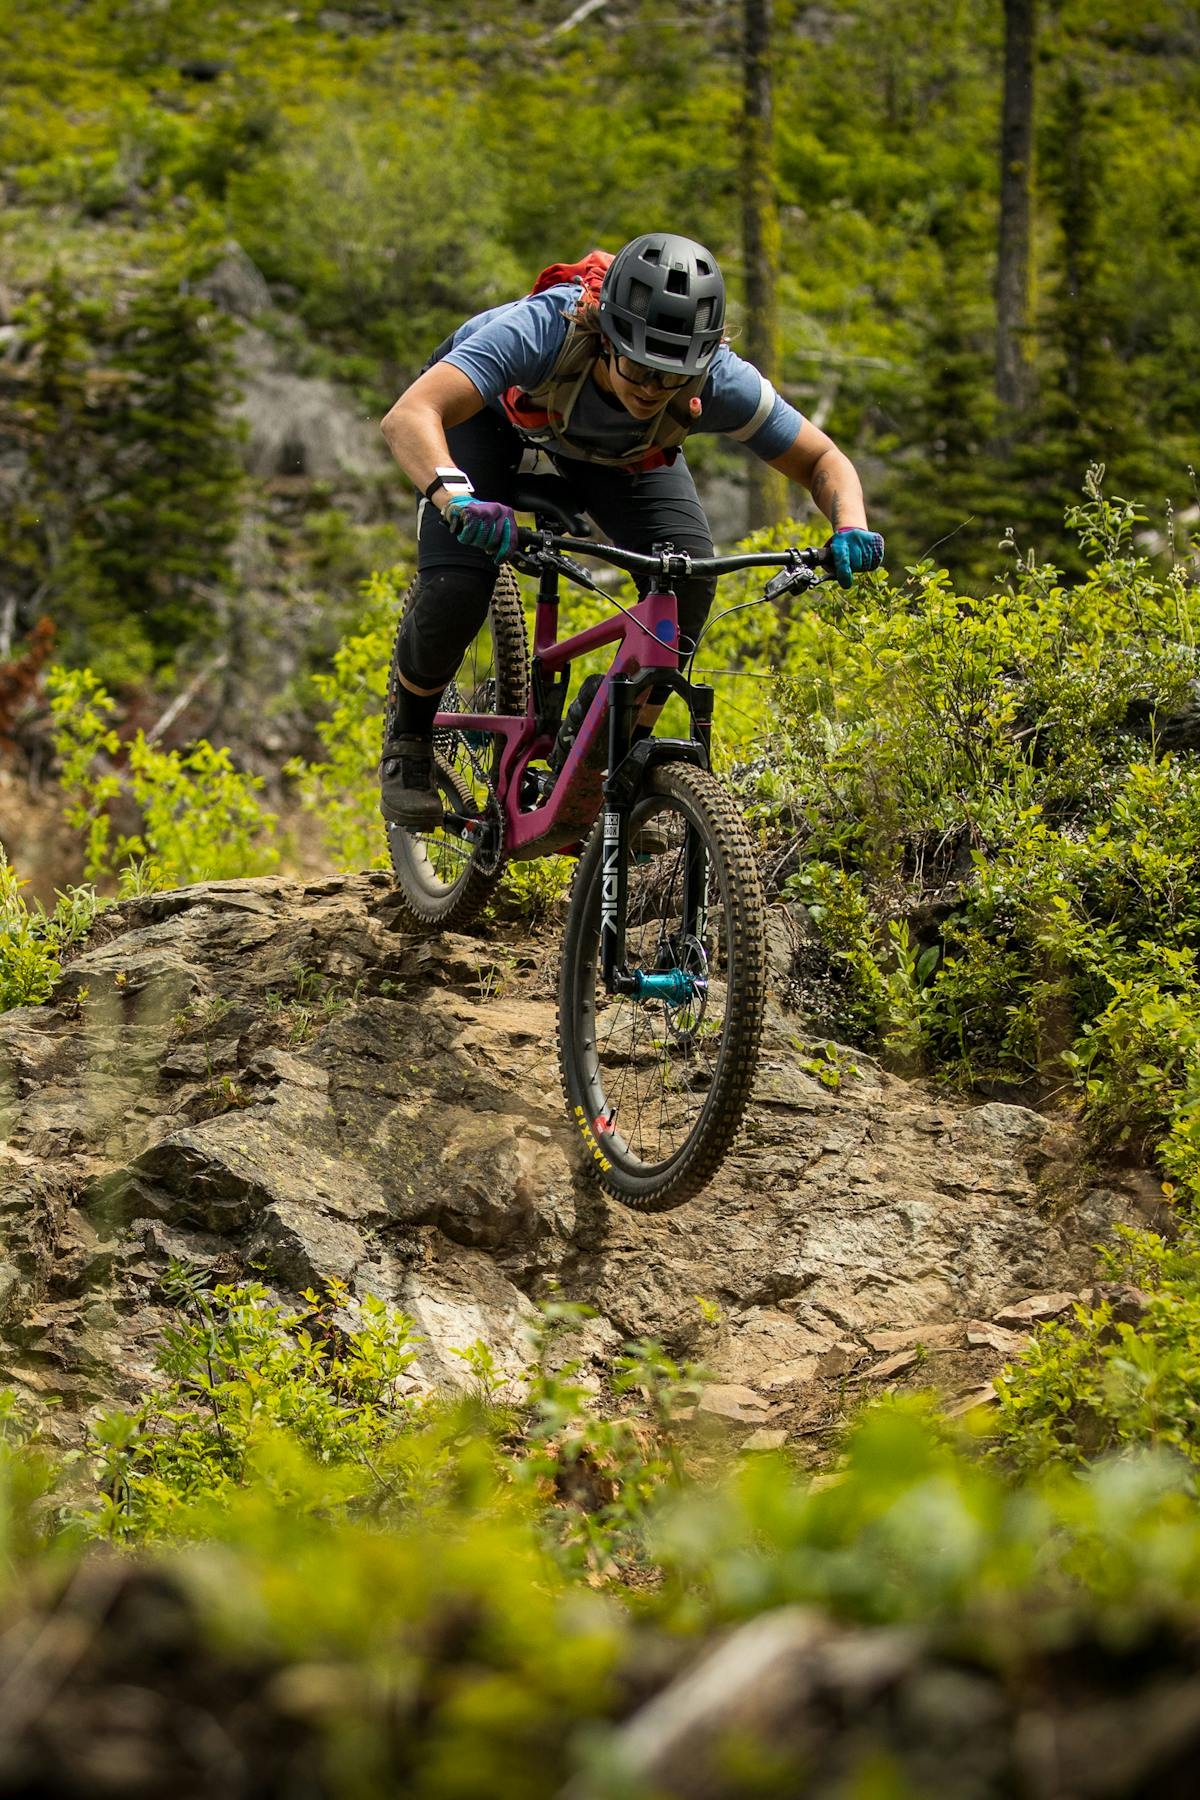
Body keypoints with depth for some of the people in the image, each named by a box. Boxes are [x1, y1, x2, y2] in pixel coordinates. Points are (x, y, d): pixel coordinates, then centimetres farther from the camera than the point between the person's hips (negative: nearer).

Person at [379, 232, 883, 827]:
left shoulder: (717, 378, -35)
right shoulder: (544, 329, -45)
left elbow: (824, 460, -21)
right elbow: (408, 416, -54)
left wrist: (851, 529, -43)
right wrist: (456, 497, -74)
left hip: (618, 445, 3)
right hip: (493, 412, -3)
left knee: (688, 575, -21)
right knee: (455, 592, -22)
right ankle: (408, 733, 10)